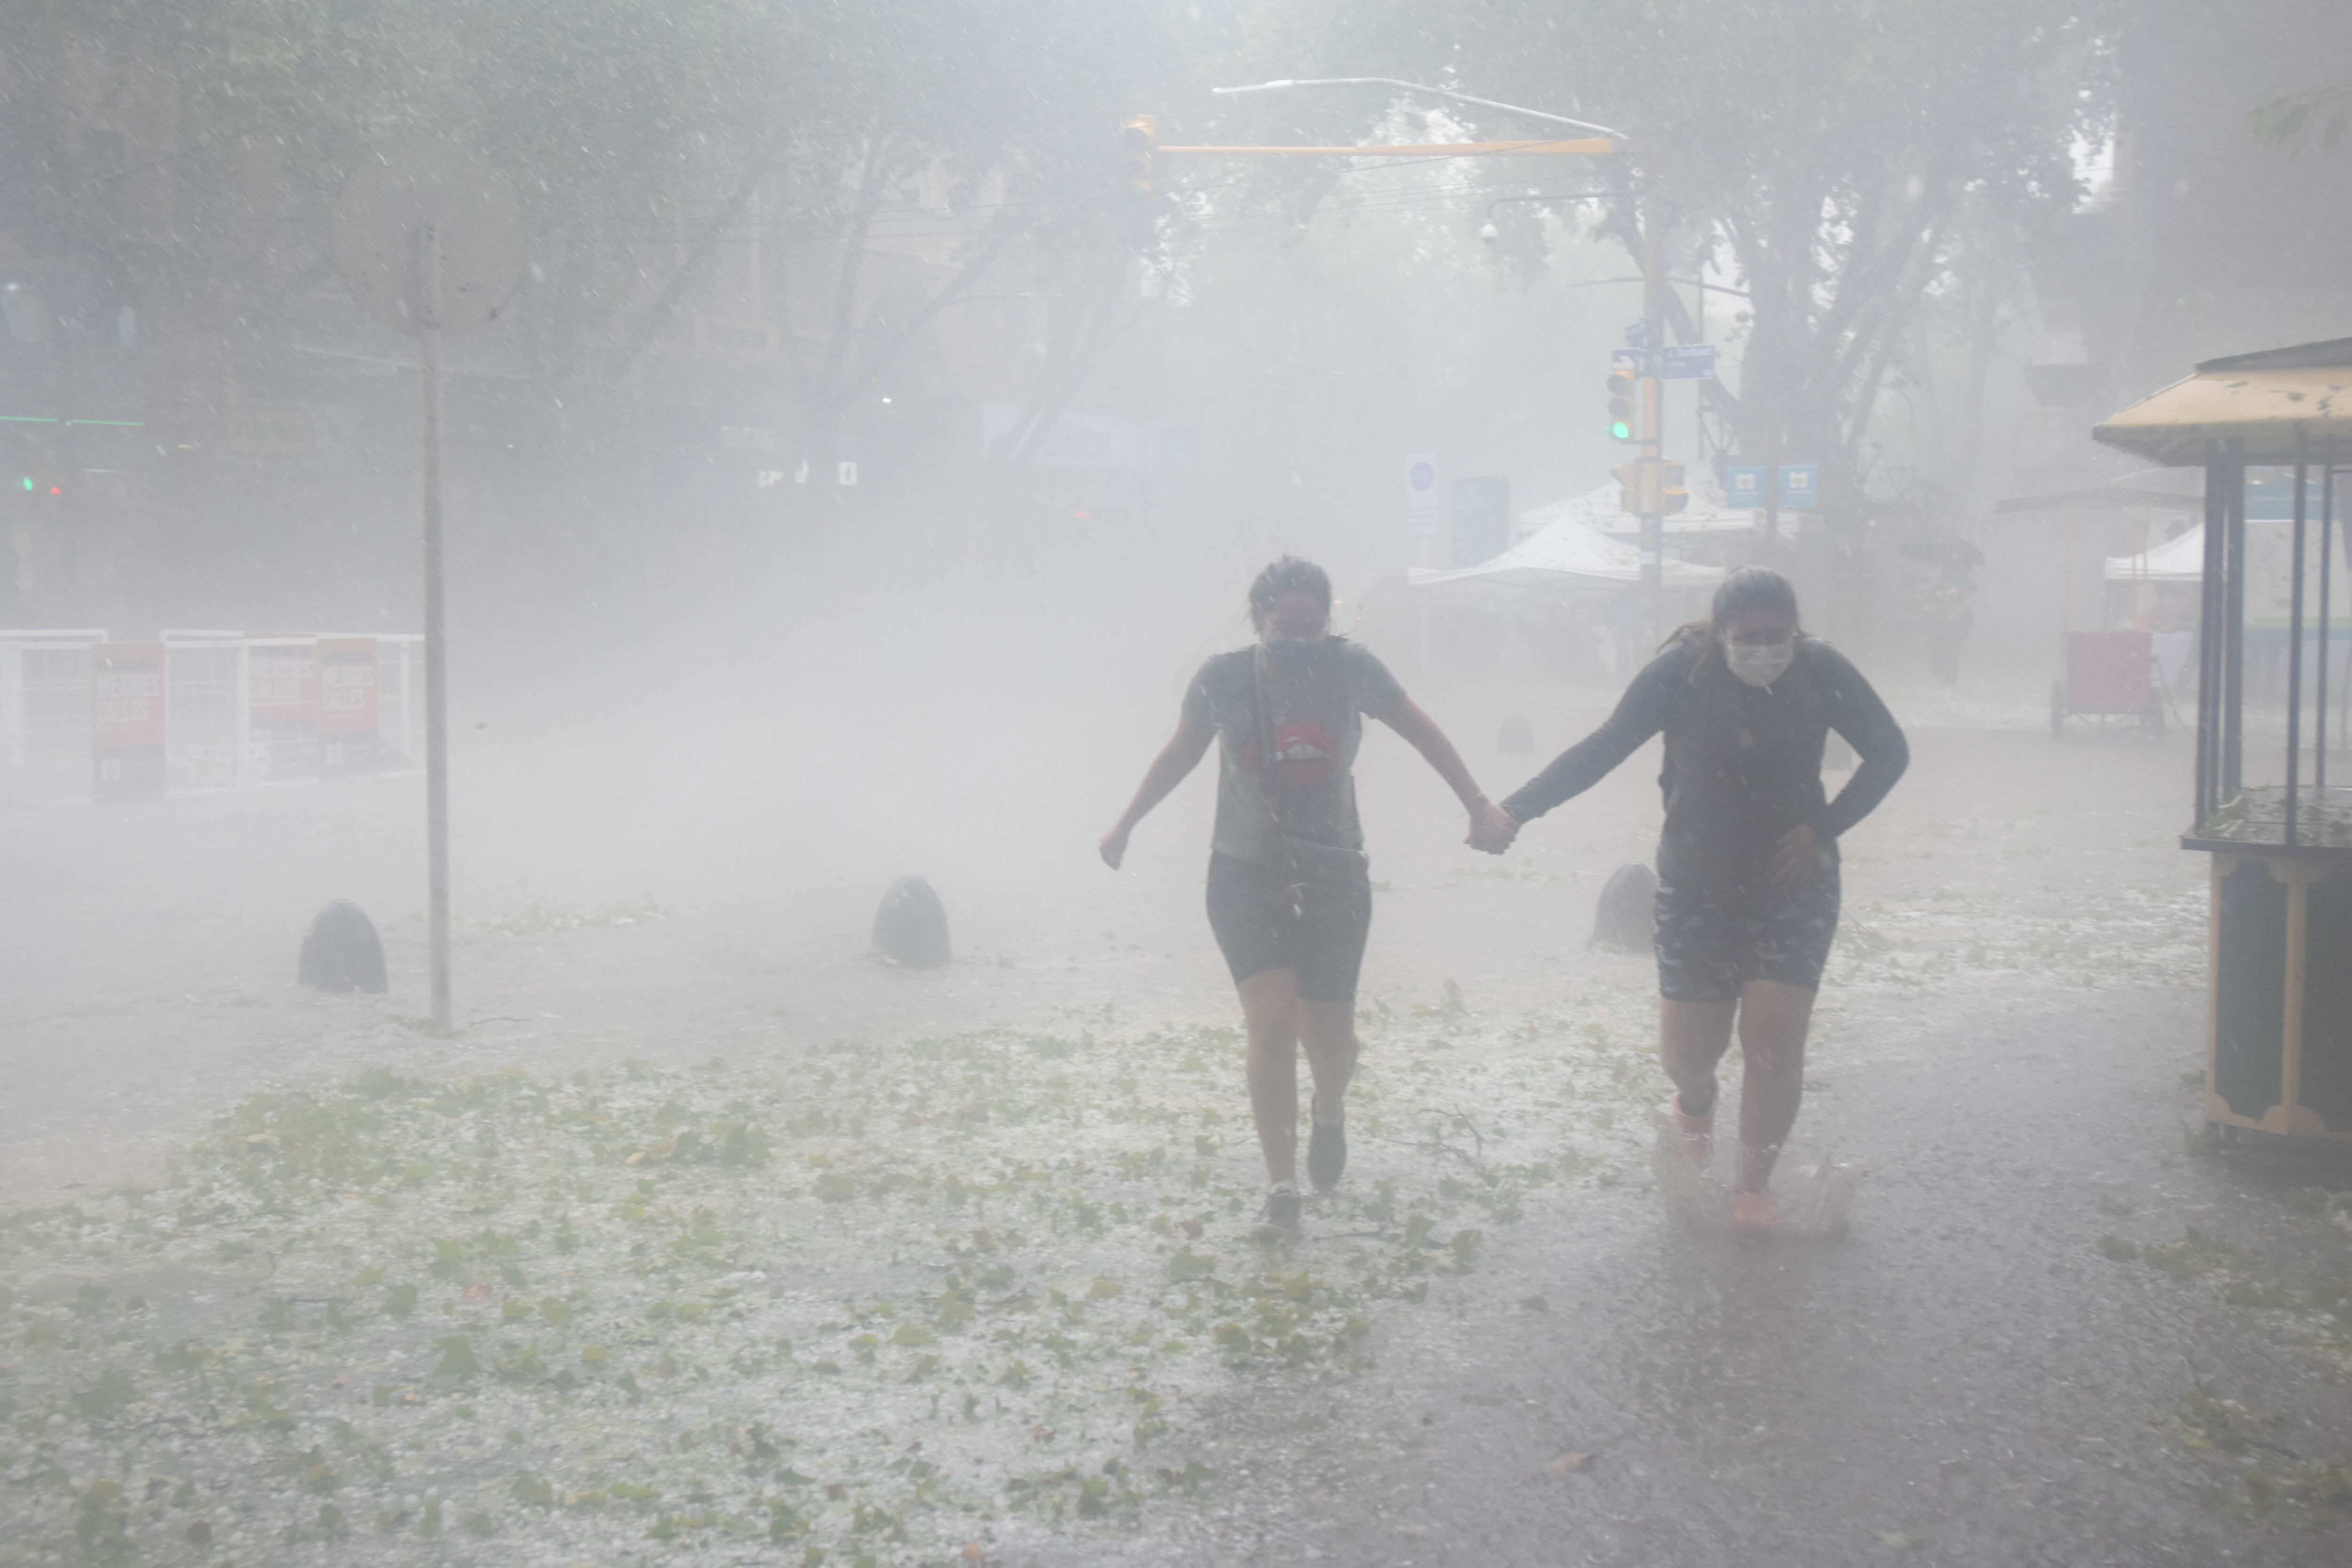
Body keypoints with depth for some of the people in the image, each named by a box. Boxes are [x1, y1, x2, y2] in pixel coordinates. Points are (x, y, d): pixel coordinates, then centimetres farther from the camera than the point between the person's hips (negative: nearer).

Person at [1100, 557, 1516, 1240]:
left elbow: (1420, 731, 5)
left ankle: (1329, 1112, 42)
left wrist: (1477, 804, 3)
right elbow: (1181, 753, 9)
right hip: (1245, 876, -1)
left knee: (1328, 1036, 4)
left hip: (1333, 879, 1)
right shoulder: (1223, 680, -10)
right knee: (1272, 1019, -17)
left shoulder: (1351, 668, -10)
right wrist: (1126, 823, 12)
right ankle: (1282, 1190, -8)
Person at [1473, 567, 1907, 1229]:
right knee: (1688, 1043, 3)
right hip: (1697, 883, 0)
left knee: (1775, 1036, -9)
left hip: (1793, 879, 0)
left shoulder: (1821, 671, -11)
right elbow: (1601, 749, -15)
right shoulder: (1681, 673, -15)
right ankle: (1696, 1098, 42)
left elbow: (1889, 751, 0)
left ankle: (1753, 1185, 11)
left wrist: (1825, 827, -10)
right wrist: (1517, 809, -26)